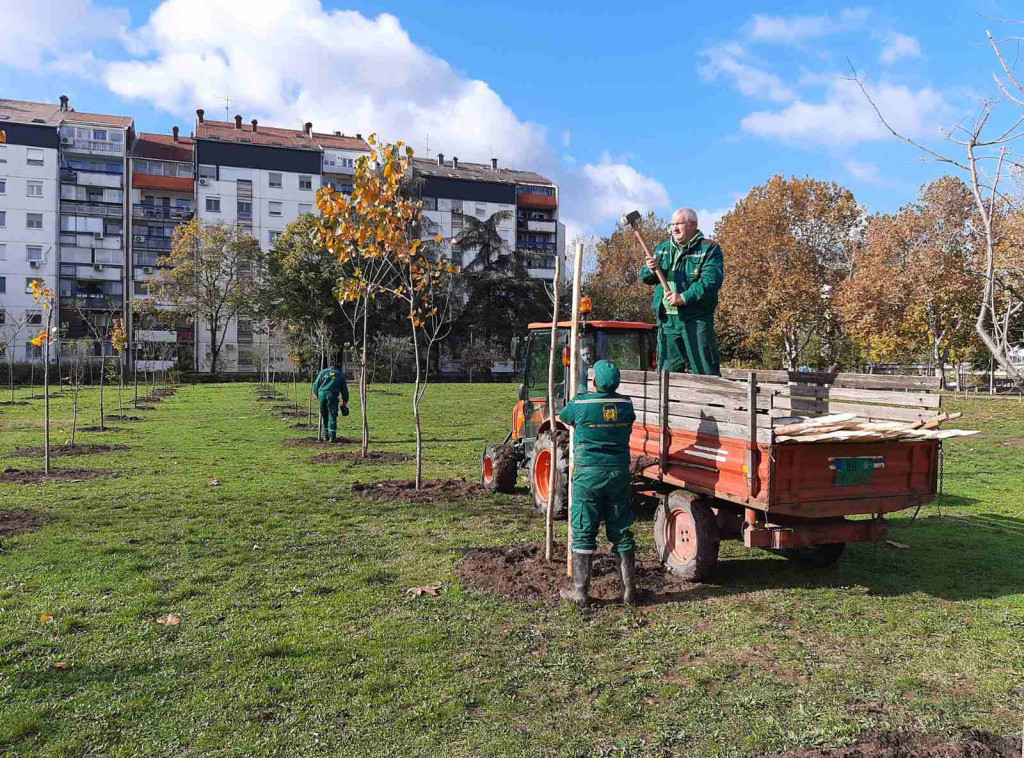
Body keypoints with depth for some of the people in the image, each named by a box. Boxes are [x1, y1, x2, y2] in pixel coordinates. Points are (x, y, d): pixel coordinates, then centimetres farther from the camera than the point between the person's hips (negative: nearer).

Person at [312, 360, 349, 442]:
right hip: (332, 395, -2)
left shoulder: (323, 372, 14)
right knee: (332, 416, 1)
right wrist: (345, 401, 19)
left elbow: (316, 384, 9)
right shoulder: (340, 374, 14)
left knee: (324, 416, 14)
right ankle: (332, 436, -5)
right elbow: (344, 389, 14)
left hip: (322, 394, 2)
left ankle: (325, 435, 17)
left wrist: (317, 395, 23)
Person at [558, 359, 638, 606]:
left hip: (588, 474, -3)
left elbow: (561, 417, 13)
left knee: (584, 533, 3)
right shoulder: (626, 405, 2)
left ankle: (580, 591, 7)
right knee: (621, 532, 11)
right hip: (620, 473, 3)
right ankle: (629, 589, 16)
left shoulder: (581, 404, -8)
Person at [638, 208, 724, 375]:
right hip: (667, 319, 5)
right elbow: (645, 278, 15)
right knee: (667, 370, 10)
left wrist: (684, 297, -24)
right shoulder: (663, 248, 17)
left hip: (696, 319, -5)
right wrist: (651, 270, -9)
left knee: (705, 371, -4)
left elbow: (711, 280, -15)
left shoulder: (709, 249, -2)